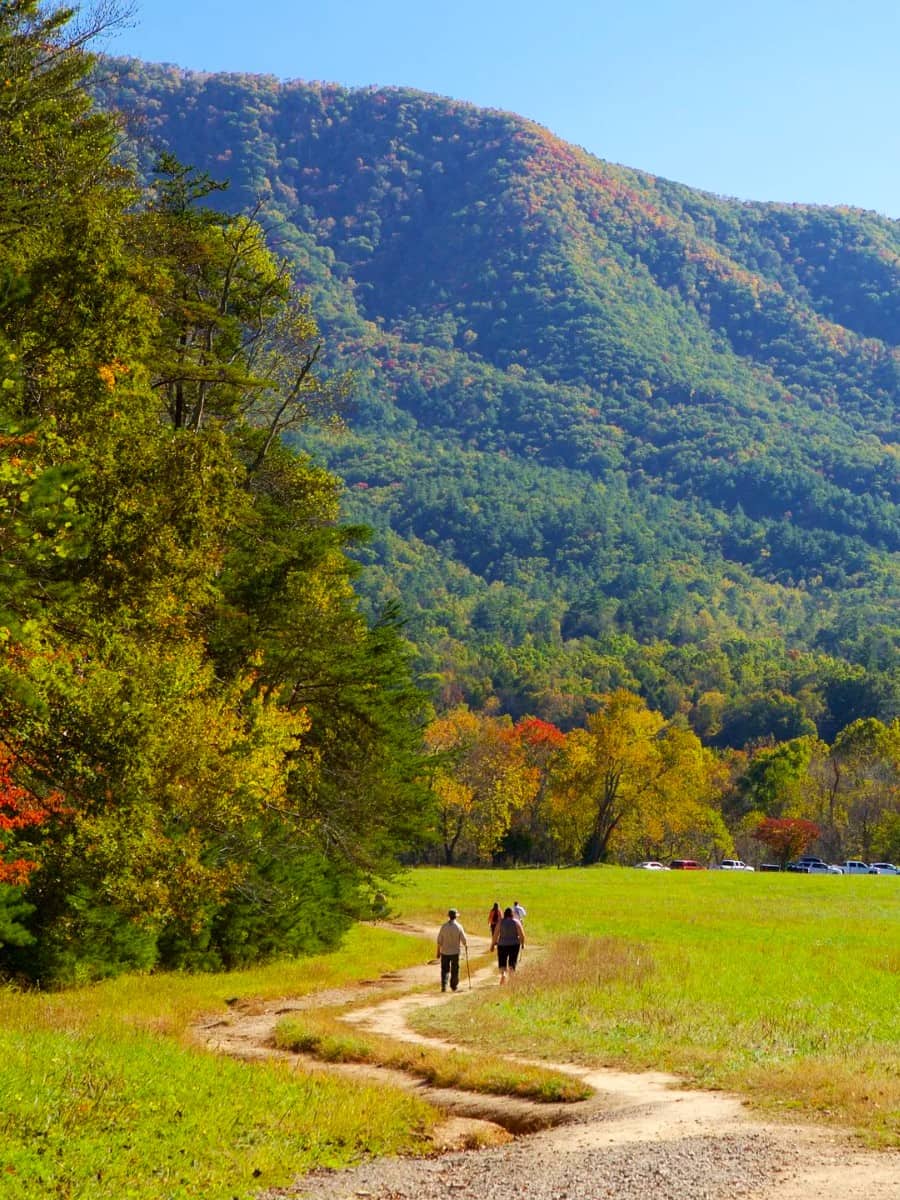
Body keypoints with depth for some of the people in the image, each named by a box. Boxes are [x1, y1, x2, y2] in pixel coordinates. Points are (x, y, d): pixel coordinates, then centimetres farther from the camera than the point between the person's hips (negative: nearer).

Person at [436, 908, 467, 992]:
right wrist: (465, 944, 18)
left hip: (444, 951, 1)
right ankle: (454, 986, 21)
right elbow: (463, 939, -5)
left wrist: (438, 951, 6)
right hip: (455, 951, -1)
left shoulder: (444, 926, -4)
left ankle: (444, 985, -10)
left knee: (445, 970, 7)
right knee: (455, 970, 13)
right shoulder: (458, 927, -9)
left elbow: (439, 940, -2)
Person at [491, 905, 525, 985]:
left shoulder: (501, 922, -3)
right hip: (514, 945, 0)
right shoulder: (516, 922, -4)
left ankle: (503, 973, -17)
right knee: (512, 963, 12)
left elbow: (495, 935, -5)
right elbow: (522, 934, -8)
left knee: (502, 963, 10)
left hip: (502, 945, 0)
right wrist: (522, 943, 7)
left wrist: (492, 945, 4)